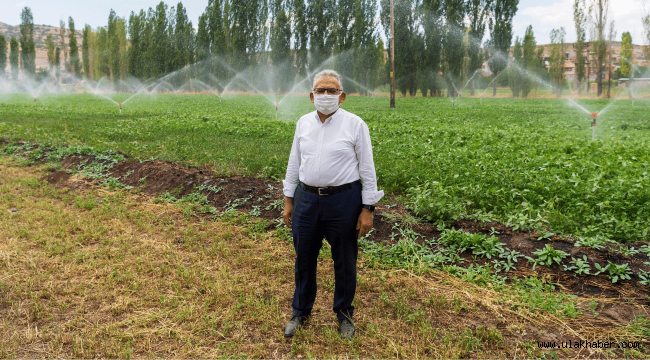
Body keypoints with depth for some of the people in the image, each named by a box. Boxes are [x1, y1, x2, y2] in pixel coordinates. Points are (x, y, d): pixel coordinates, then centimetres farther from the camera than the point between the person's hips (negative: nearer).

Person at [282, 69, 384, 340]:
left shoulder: (355, 124, -6)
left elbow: (367, 169, -4)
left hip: (343, 201, -3)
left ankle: (344, 313, 33)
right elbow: (294, 163, 13)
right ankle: (301, 312, 35)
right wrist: (288, 201, 12)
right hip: (306, 199, 4)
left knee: (344, 262, 11)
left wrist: (368, 209, -7)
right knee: (304, 259, 14)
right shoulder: (303, 123, 7)